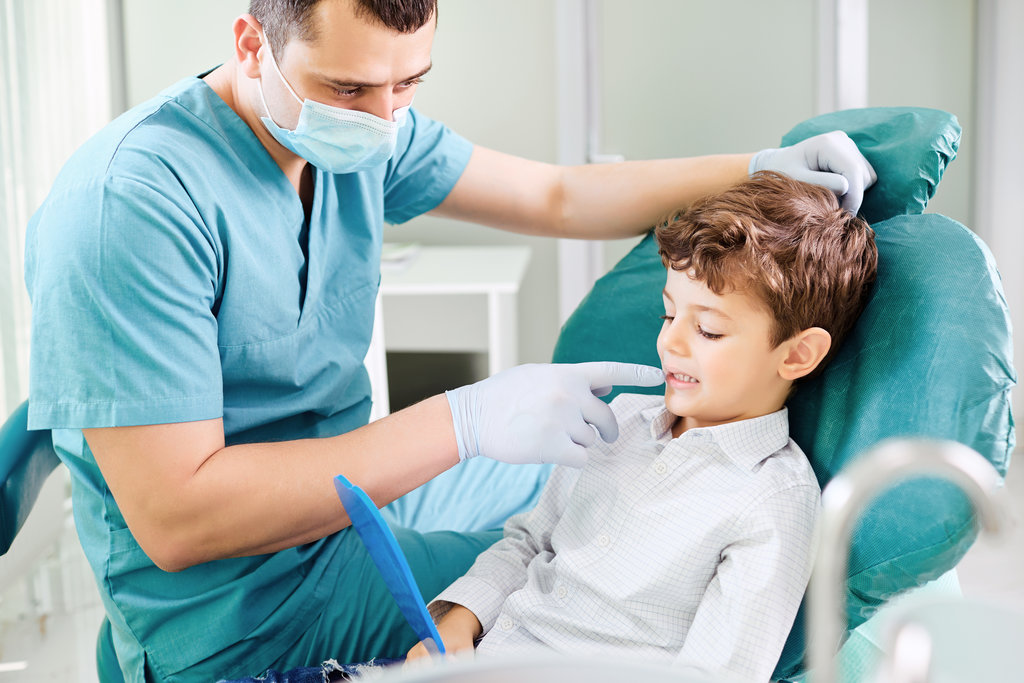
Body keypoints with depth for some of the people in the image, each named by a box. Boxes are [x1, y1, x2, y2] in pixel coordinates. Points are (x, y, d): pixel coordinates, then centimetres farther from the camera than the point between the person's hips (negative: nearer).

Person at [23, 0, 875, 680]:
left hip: (347, 495, 8)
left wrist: (758, 171, -3)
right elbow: (174, 519, -31)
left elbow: (556, 196, 8)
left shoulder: (360, 130, -4)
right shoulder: (132, 201, -28)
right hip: (236, 610, -8)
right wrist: (465, 423, -34)